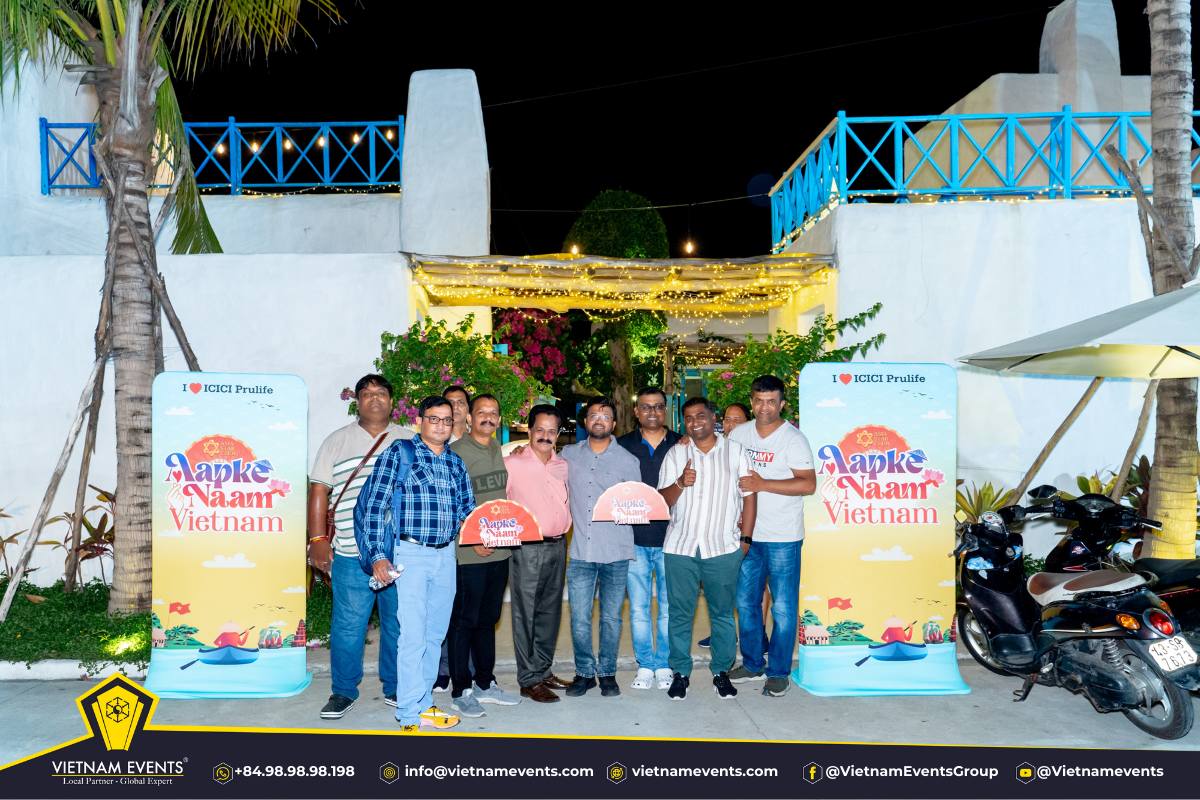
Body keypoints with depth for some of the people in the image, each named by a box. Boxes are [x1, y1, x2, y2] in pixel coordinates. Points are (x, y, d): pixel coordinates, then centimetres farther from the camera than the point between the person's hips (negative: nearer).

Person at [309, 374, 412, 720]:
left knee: (399, 624, 9)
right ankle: (343, 692, 16)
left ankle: (395, 689, 23)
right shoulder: (336, 441, 8)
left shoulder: (410, 441, 11)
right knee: (347, 626, 0)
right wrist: (317, 540, -3)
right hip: (352, 553, -1)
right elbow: (318, 491, 5)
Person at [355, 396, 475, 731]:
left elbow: (466, 507, 19)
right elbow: (374, 505, -7)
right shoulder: (399, 453, -3)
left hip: (445, 554, 6)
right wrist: (378, 555, -12)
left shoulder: (455, 462, 13)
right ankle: (412, 714, 5)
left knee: (435, 634, 12)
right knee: (413, 634, -4)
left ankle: (422, 702, 25)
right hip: (410, 553, -6)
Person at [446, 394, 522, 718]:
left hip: (499, 551, 6)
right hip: (467, 554, -6)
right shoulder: (456, 453, -8)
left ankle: (485, 683, 27)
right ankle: (461, 690, 12)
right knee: (464, 621, 1)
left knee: (488, 619, 16)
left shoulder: (501, 450, 11)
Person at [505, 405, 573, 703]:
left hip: (557, 545, 6)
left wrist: (564, 529, 12)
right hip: (527, 547, -6)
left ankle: (544, 671, 26)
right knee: (526, 614, 0)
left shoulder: (563, 466, 10)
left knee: (550, 613, 13)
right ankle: (529, 681, 7)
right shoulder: (512, 464, -6)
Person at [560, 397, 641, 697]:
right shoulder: (568, 454, 8)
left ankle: (607, 673, 23)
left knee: (611, 618, 8)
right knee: (579, 619, 2)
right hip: (580, 552, 1)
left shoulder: (627, 460, 3)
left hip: (616, 552, -1)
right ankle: (584, 672, 19)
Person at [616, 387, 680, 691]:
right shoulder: (622, 446, 4)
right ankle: (645, 665, 18)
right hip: (634, 539, 1)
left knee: (669, 606, 6)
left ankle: (664, 665, 19)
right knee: (638, 607, 6)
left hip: (670, 538, 0)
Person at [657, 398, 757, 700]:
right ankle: (680, 673, 18)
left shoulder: (735, 451, 5)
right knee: (680, 614, 5)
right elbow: (663, 500, 5)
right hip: (680, 547, 1)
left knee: (722, 613, 7)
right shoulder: (675, 454, 8)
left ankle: (721, 672, 20)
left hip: (723, 548, -1)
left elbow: (749, 496, 5)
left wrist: (745, 538, 0)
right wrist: (680, 483, -15)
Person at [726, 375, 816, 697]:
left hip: (782, 537, -5)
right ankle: (753, 664, 30)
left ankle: (778, 672, 16)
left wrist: (762, 484, -22)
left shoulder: (793, 438, -10)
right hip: (747, 534, 6)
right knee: (746, 603, 15)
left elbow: (808, 484, -18)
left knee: (783, 608, 2)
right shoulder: (739, 434, 6)